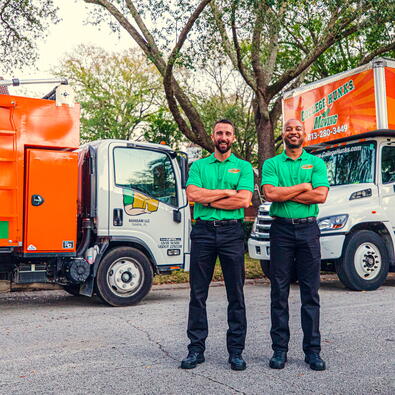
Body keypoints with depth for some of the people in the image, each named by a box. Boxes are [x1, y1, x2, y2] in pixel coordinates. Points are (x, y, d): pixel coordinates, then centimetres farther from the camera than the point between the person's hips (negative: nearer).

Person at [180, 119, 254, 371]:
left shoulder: (244, 167, 9)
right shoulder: (199, 166, 13)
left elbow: (244, 200, -7)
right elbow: (192, 194, -5)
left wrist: (208, 199, -6)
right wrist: (227, 192, -7)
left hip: (232, 232, -1)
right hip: (203, 231, 1)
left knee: (236, 293, 3)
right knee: (198, 293, 4)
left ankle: (236, 351, 13)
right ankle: (196, 349, 14)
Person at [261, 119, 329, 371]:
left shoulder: (316, 163, 10)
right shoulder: (272, 164, 8)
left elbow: (321, 195, -7)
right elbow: (270, 194, -9)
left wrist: (285, 194, -8)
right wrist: (304, 186, -6)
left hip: (308, 229, 1)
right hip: (281, 229, 0)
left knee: (310, 291, 4)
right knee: (280, 291, 3)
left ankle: (313, 350, 13)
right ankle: (280, 349, 11)